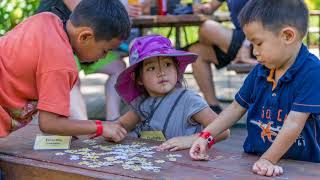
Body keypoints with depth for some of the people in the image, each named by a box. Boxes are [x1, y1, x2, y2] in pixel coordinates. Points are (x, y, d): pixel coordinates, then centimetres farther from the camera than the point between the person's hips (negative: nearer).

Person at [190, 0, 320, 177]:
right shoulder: (259, 71, 6)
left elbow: (294, 123, -19)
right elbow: (237, 108, 15)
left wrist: (268, 159, -20)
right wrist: (206, 136, 7)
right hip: (254, 159, 4)